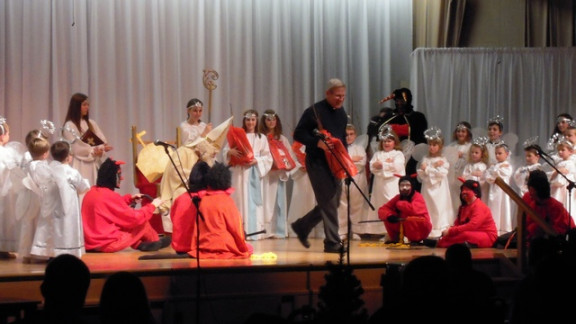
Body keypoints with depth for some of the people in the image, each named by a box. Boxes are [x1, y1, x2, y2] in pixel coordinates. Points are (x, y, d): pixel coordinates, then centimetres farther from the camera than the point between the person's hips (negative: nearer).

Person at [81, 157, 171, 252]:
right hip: (108, 244, -8)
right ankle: (156, 242, 30)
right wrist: (152, 205, 0)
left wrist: (130, 198, 20)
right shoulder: (109, 196, -19)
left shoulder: (92, 192, 7)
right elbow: (135, 218, -13)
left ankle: (139, 244, 16)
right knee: (142, 222, 5)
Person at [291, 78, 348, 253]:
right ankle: (332, 242, -3)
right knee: (329, 202, -9)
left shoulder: (342, 113, 13)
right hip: (317, 162, -8)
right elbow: (298, 134, -11)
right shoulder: (314, 111, -10)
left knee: (333, 202, 11)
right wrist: (318, 142, -25)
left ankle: (302, 226, 28)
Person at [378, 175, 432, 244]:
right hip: (405, 227, 6)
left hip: (421, 228, -6)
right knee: (387, 219, -11)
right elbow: (382, 210, -5)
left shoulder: (417, 197, -20)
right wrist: (389, 216, -29)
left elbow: (414, 210, -42)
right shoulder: (398, 197, -1)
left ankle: (415, 241, -15)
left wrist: (399, 204, -23)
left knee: (408, 218, -35)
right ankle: (395, 239, 7)